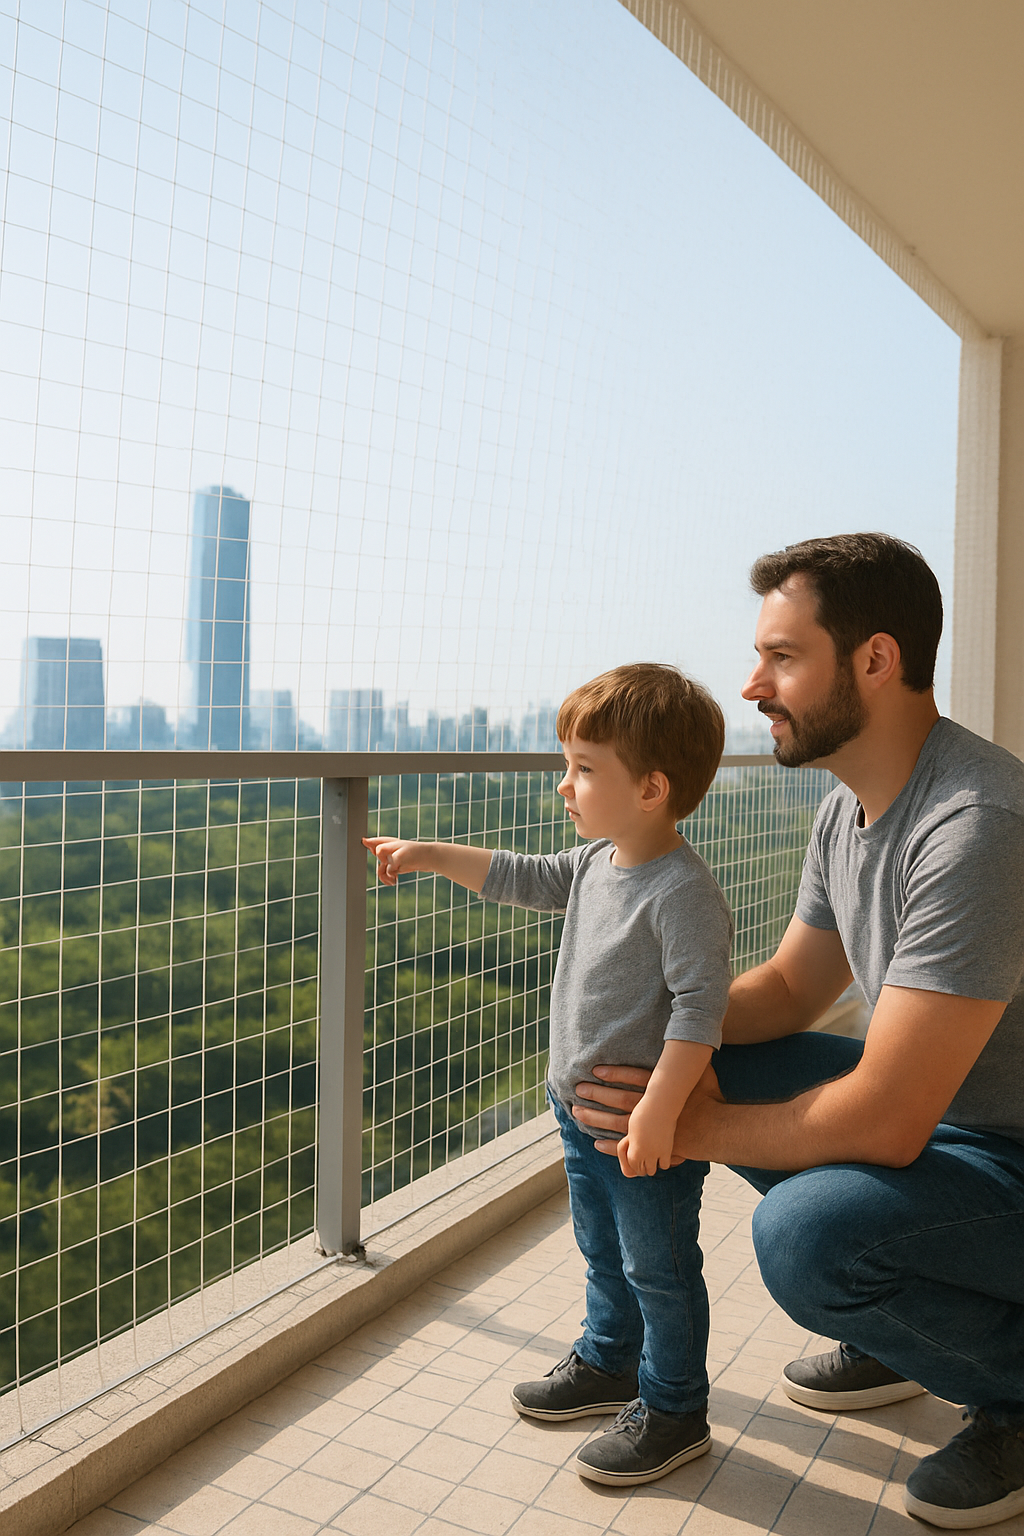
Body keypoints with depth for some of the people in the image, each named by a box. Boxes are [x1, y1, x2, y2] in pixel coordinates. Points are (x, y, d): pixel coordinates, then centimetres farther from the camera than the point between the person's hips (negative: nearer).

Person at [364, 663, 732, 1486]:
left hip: (650, 1124, -9)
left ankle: (674, 1411, 28)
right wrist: (431, 855, 16)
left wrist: (660, 1109, -33)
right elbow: (521, 877, 17)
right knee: (604, 1253, 26)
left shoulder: (683, 892, -26)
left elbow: (700, 1005, -29)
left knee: (659, 1268, 9)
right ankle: (609, 1362, 47)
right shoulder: (595, 863, 3)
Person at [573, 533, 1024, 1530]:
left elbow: (882, 1123, -31)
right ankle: (899, 1326, 18)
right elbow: (789, 988, 10)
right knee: (718, 1067, 4)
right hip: (939, 1106, 9)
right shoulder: (847, 810, 1)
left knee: (803, 1232, -29)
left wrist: (699, 1131, -18)